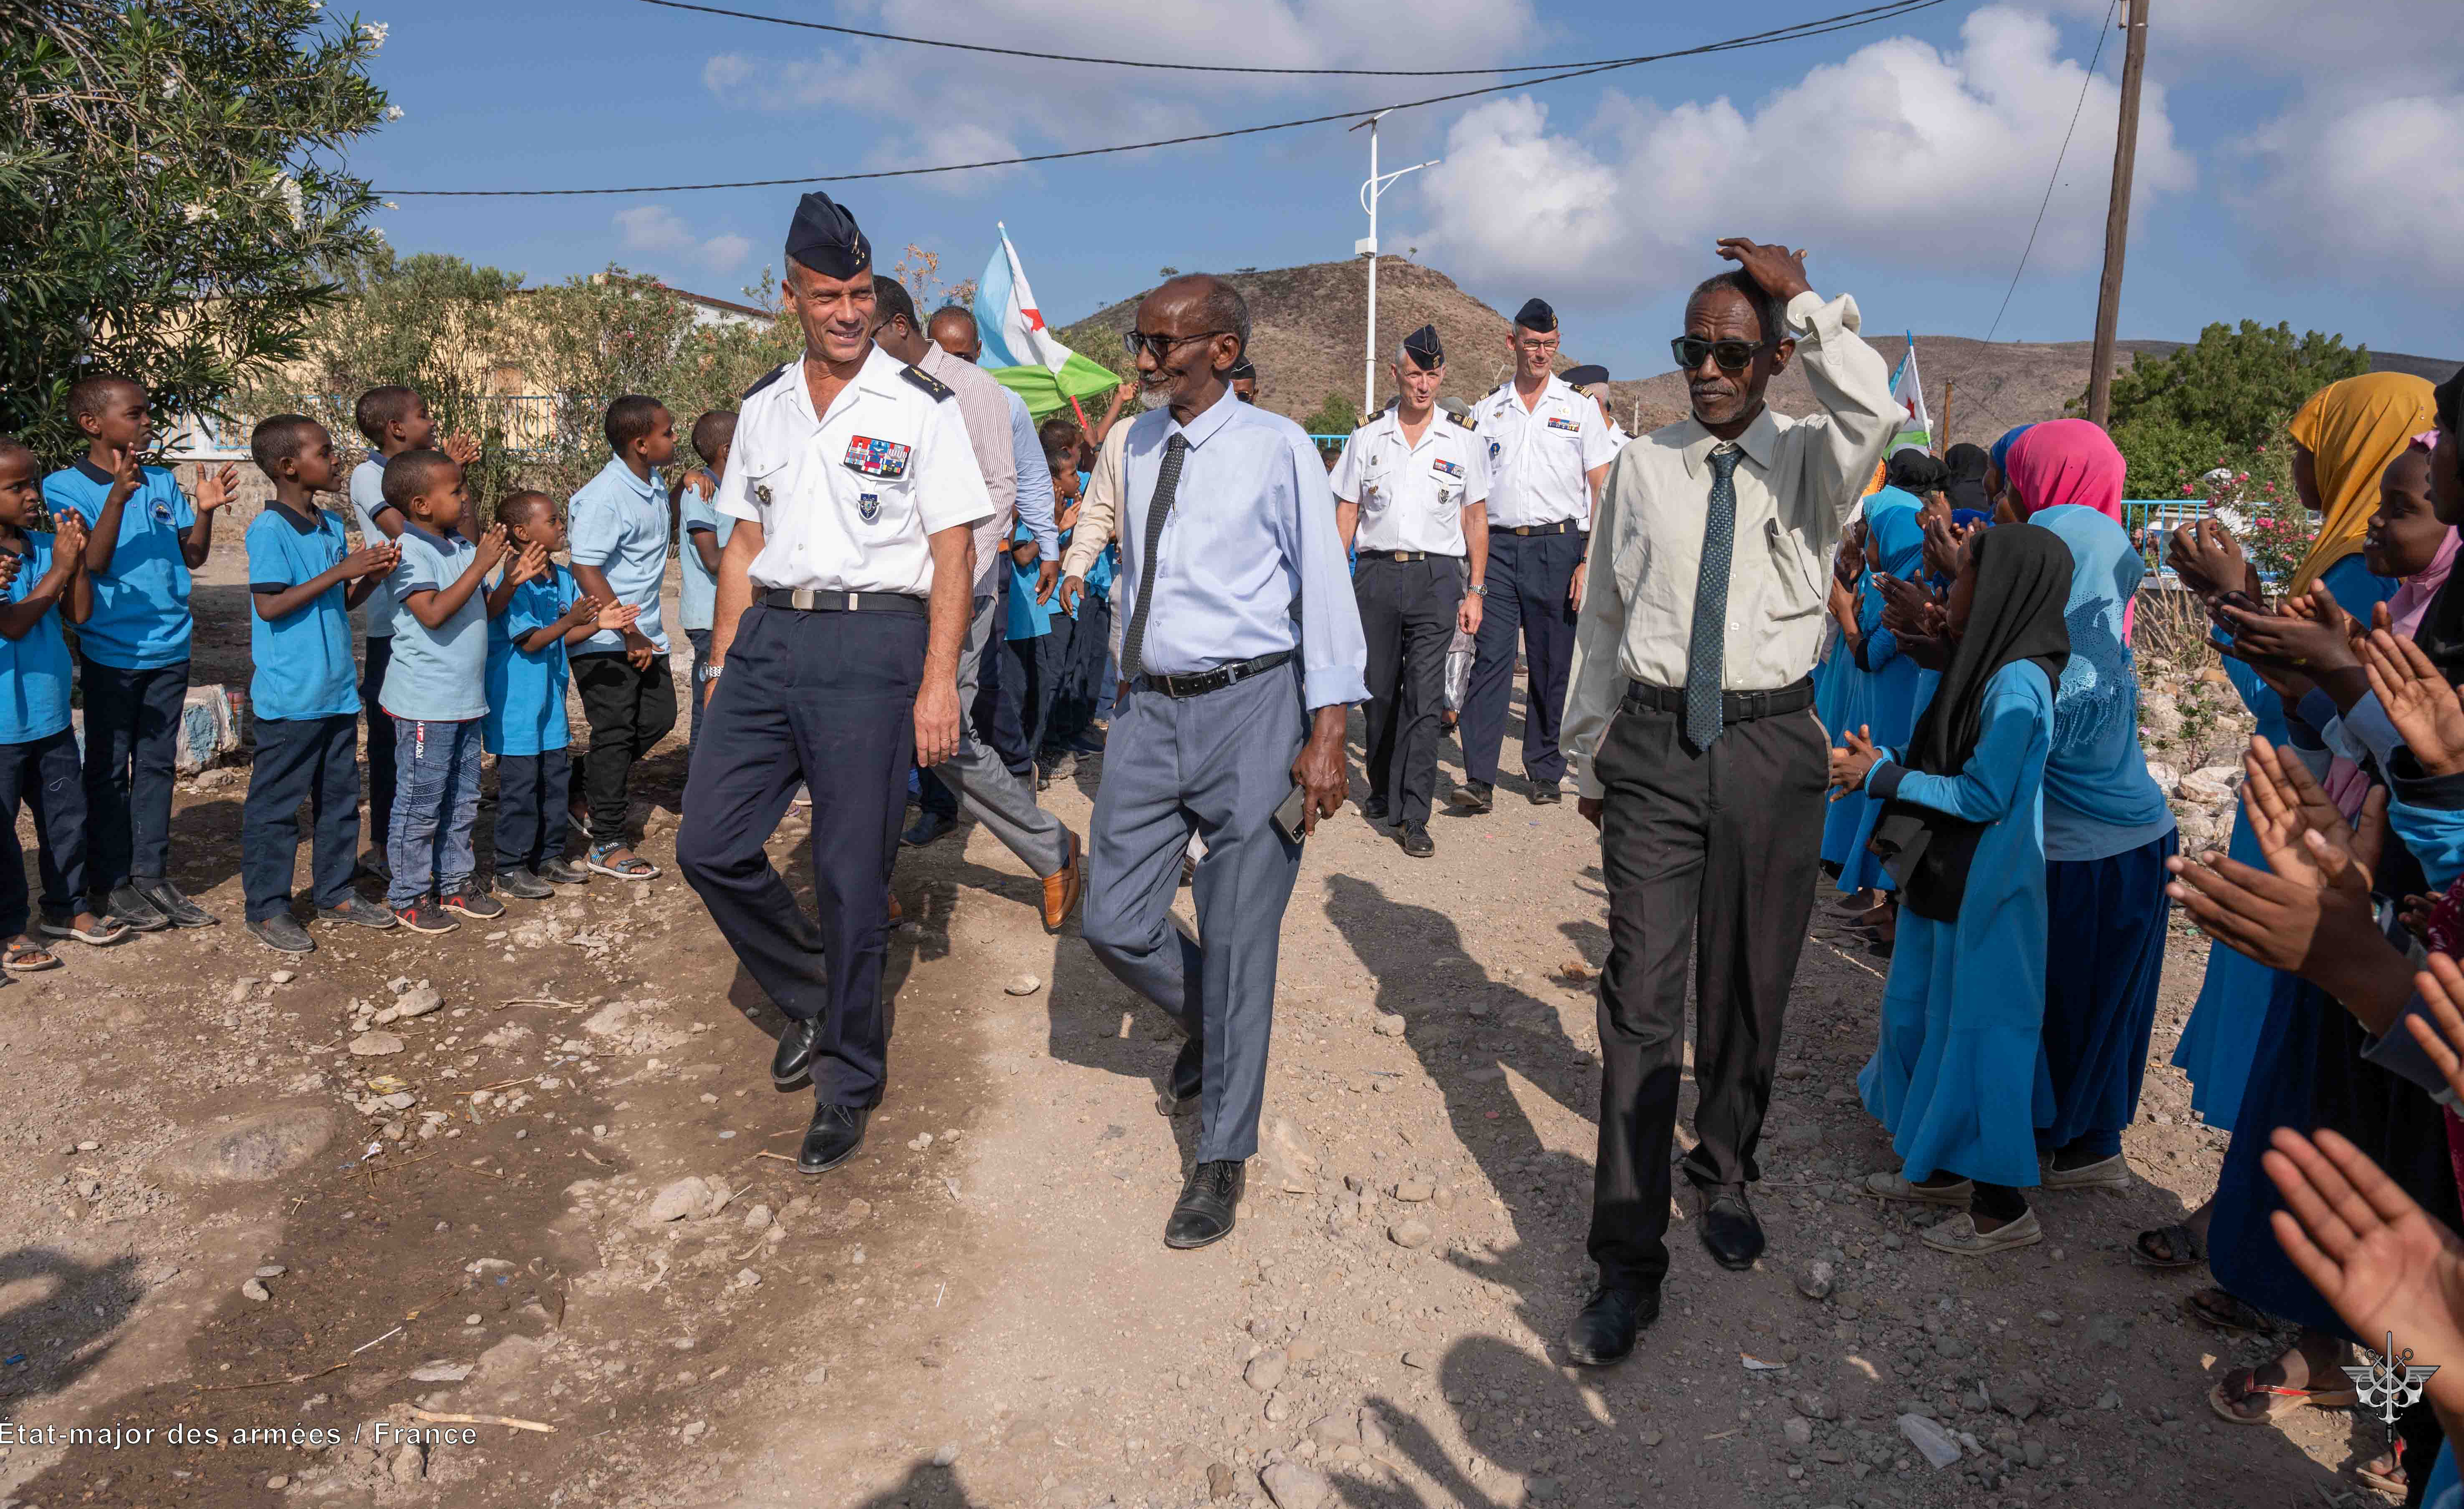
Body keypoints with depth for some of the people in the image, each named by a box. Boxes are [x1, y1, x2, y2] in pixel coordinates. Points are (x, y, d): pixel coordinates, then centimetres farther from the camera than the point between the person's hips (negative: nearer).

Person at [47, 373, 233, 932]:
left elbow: (193, 556, 6)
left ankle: (152, 874, 20)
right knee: (109, 770, 6)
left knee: (157, 765, 11)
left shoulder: (163, 482, 6)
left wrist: (206, 509, -11)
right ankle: (112, 882, 16)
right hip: (111, 651, -4)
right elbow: (93, 563, -16)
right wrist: (118, 496, -28)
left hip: (169, 648, 4)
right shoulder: (65, 486, -7)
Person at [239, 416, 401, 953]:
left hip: (337, 690, 8)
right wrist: (340, 571, -20)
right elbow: (269, 605, -19)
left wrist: (373, 575, -3)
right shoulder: (269, 530, -13)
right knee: (276, 802, 2)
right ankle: (267, 908, 11)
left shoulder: (331, 526, 10)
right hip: (290, 697, -8)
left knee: (340, 795, 15)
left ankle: (336, 892, 28)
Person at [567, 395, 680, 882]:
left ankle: (596, 787, 35)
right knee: (614, 735, -1)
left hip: (644, 634, 9)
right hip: (606, 640, -9)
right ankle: (606, 845, 10)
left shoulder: (652, 481, 5)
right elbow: (586, 571, -24)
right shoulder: (605, 496, -21)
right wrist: (630, 635, -22)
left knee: (659, 717, 14)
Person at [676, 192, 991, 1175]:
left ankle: (848, 1083, 17)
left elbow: (952, 552, -5)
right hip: (768, 634, 5)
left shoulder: (921, 407, -1)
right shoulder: (763, 408, 14)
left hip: (874, 640, -5)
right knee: (709, 845, 2)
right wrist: (722, 662, 14)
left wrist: (938, 683, -12)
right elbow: (745, 543, 18)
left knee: (850, 874, -1)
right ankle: (812, 995, 28)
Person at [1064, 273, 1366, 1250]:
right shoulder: (1138, 445, 9)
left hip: (1250, 705, -5)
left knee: (1238, 940, 2)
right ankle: (1204, 1023, 39)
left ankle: (1222, 1158, 19)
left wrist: (1325, 738, -14)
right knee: (1114, 924, 5)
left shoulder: (1277, 448, -8)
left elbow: (1324, 587, -8)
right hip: (1149, 705, 6)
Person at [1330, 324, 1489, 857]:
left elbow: (1476, 519, 8)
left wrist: (1475, 591, 2)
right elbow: (1346, 514, 11)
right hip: (1375, 573, 2)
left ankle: (1413, 818, -4)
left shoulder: (1465, 440, 7)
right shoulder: (1367, 438, 9)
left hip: (1436, 577, -2)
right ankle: (1383, 792, 27)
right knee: (1378, 693, 7)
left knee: (1424, 700, -7)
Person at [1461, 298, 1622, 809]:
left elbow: (1603, 491, 4)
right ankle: (1480, 778, -9)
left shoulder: (1581, 408, 8)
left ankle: (1545, 771, 16)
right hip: (1497, 546, 1)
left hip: (1557, 545, 0)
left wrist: (1590, 561, -6)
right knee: (1491, 658, -8)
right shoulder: (1486, 411, 13)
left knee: (1553, 665, 4)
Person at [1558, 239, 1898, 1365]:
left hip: (1772, 750, 0)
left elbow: (1874, 414, -24)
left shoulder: (1808, 462, 2)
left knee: (1750, 991, 13)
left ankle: (1726, 1176, 39)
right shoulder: (1643, 467, 6)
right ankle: (1628, 1267, 2)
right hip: (1655, 744, 0)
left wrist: (1803, 297, -15)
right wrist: (1588, 757, 14)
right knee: (1641, 999, -4)